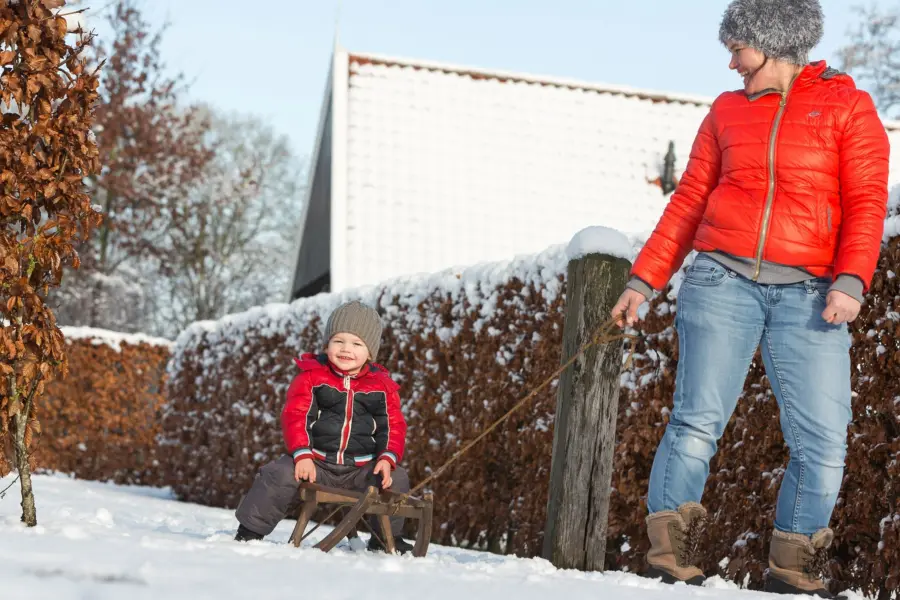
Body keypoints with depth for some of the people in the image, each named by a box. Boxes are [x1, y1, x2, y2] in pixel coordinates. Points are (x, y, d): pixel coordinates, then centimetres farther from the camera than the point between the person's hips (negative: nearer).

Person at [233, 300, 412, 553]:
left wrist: (387, 458, -11)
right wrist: (302, 455, -20)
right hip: (315, 463, -2)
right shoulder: (311, 376, -1)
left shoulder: (382, 386, 5)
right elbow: (295, 417, -7)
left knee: (396, 479, -15)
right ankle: (250, 530, -5)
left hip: (361, 468, 2)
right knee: (279, 475, -25)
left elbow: (394, 426, 6)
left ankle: (386, 538, 9)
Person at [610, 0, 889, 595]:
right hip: (723, 280, 2)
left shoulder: (848, 106, 7)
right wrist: (643, 281, 11)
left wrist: (851, 280, -15)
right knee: (698, 419, -9)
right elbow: (690, 201, 16)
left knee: (823, 440, -8)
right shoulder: (727, 111, 16)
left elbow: (866, 203, -1)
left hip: (807, 294, -1)